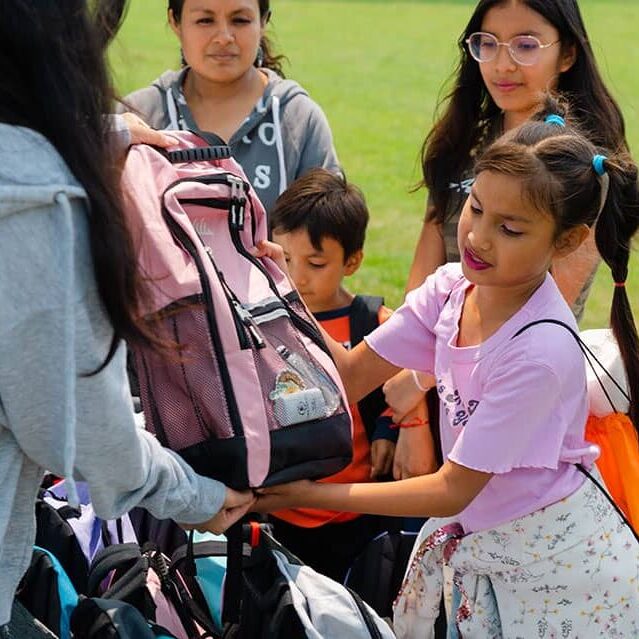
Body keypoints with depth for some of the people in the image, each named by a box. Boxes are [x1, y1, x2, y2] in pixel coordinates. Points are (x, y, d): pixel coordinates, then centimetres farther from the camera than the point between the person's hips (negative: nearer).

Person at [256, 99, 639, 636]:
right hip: (485, 547, 6)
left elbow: (453, 490, -26)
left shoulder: (540, 351, -31)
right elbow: (351, 376, -6)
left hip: (560, 564, -6)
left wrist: (315, 495, -27)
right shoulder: (451, 288, -10)